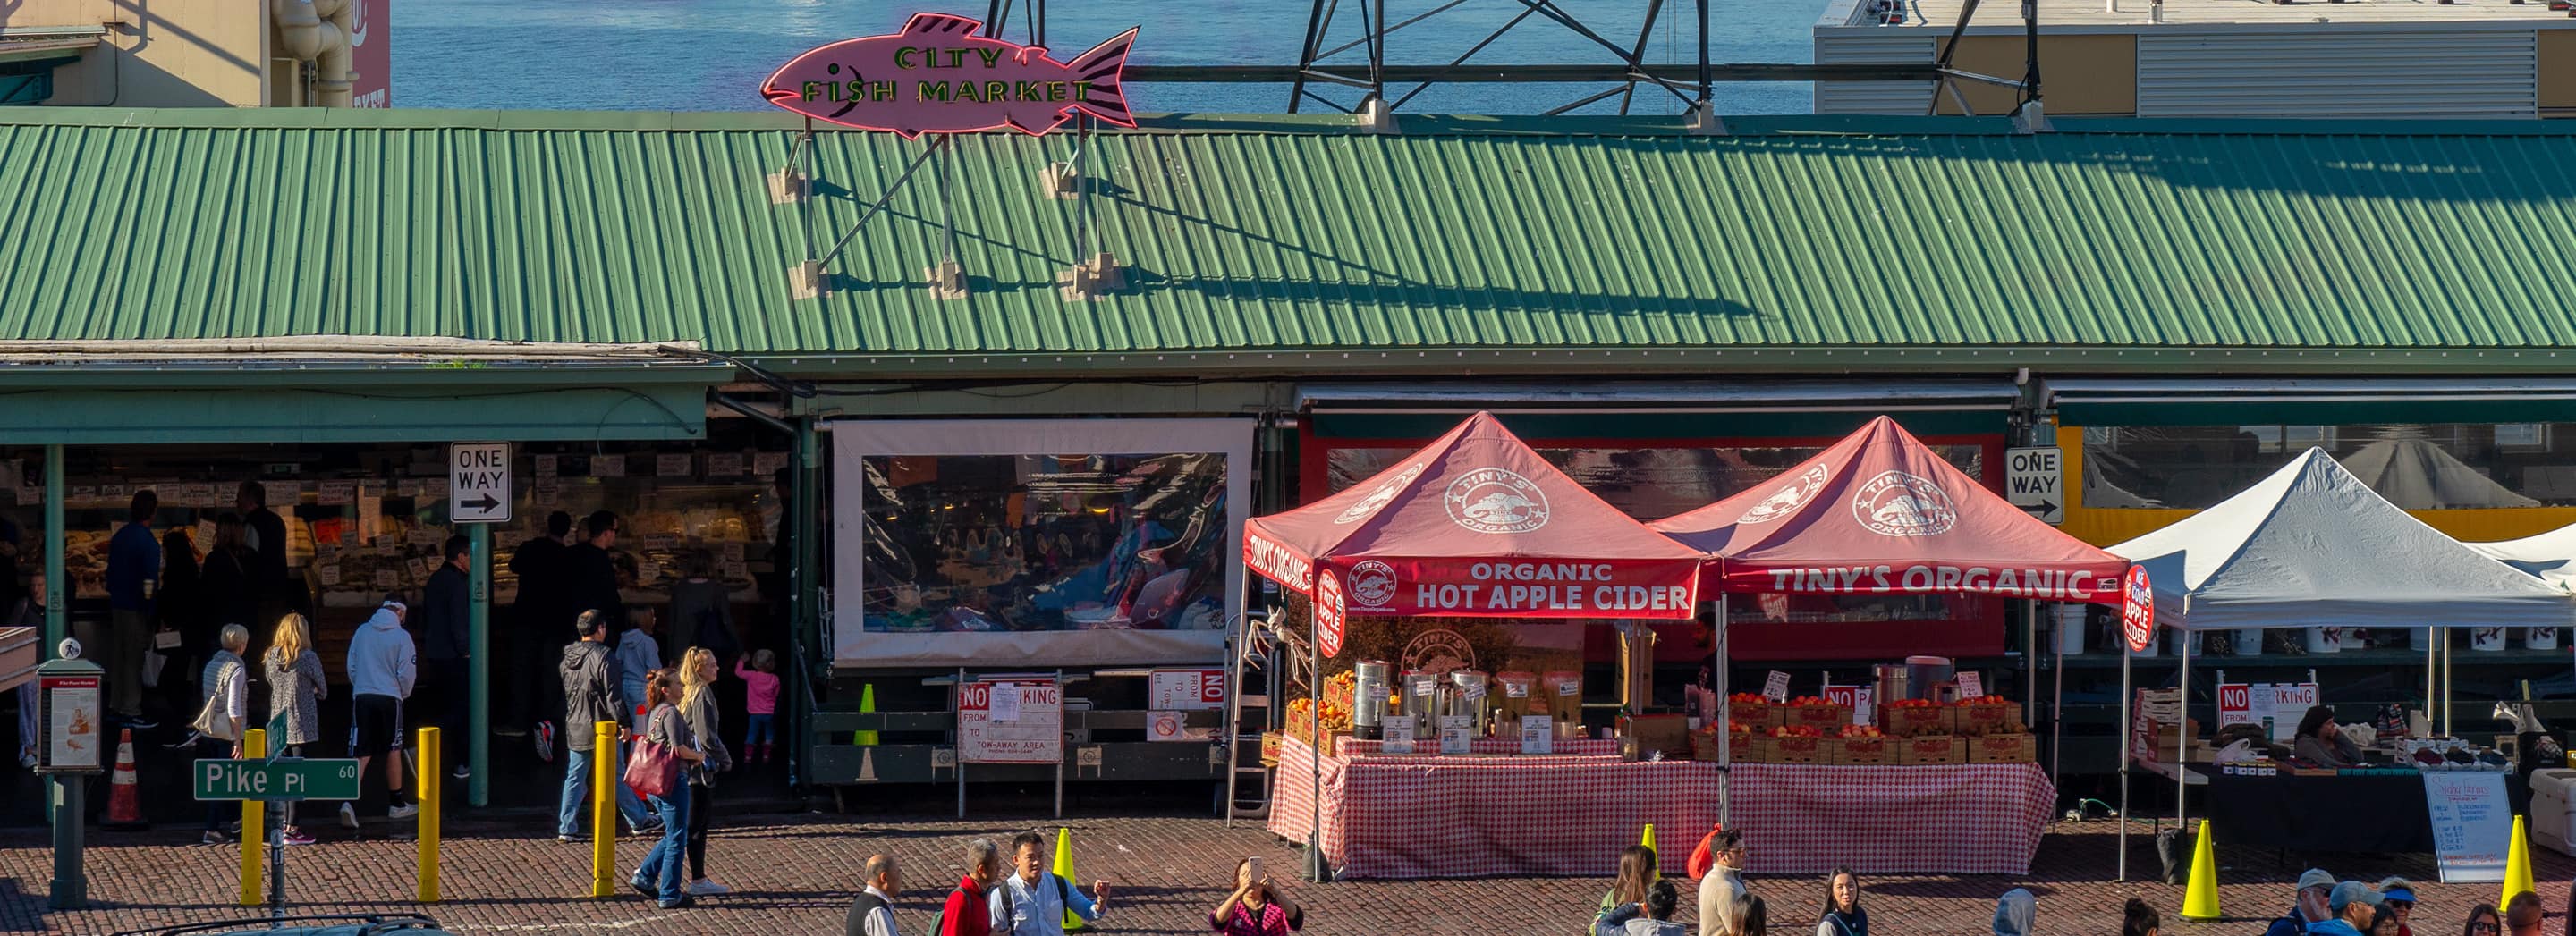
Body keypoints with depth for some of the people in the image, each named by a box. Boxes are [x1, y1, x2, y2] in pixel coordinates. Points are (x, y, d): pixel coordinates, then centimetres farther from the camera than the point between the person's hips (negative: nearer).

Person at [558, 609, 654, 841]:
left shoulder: (568, 658, 8)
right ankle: (638, 820, 16)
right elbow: (613, 693, -16)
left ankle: (567, 828, 1)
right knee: (618, 775, 5)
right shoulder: (603, 656, -14)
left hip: (575, 727, 6)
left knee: (575, 777, 6)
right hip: (602, 726, -6)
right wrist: (622, 722, -11)